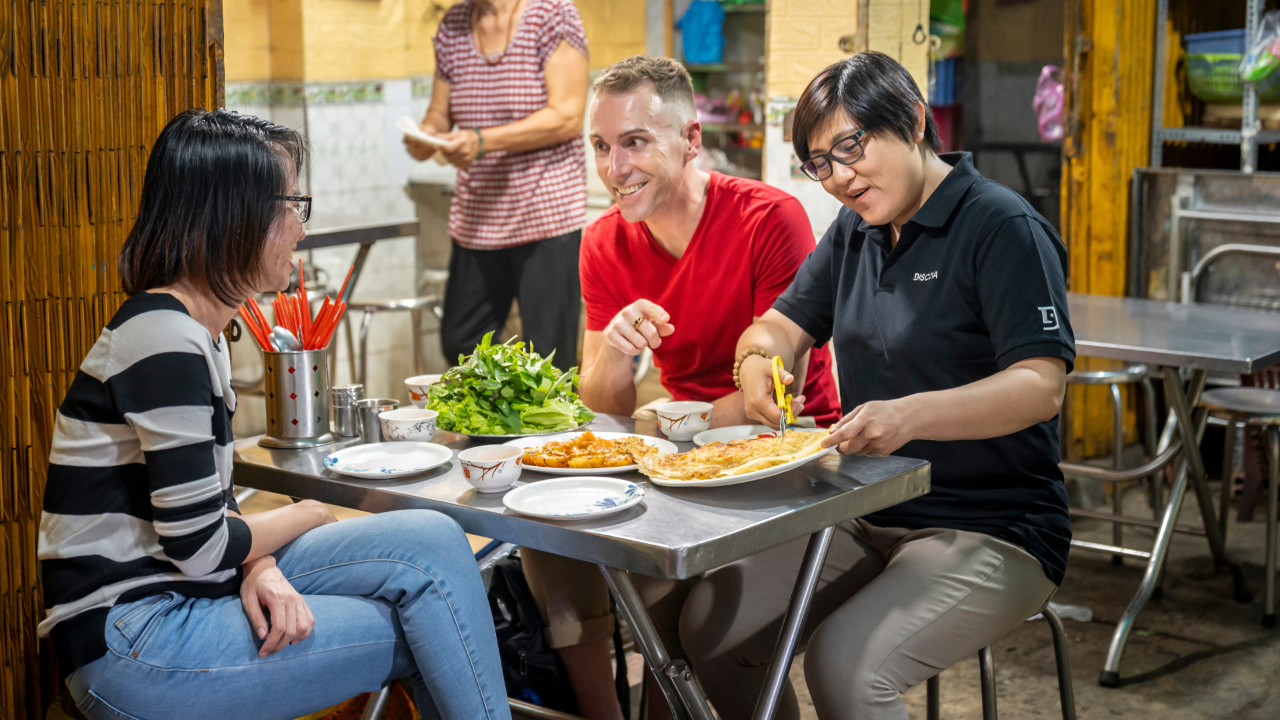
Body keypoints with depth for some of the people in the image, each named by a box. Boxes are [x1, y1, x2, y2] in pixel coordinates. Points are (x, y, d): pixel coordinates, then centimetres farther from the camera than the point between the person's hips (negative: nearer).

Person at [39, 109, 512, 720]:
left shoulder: (198, 330, 12)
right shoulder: (164, 339, -20)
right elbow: (197, 547, -19)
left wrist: (258, 566, -9)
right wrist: (306, 516, 0)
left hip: (175, 596, 9)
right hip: (129, 647, -9)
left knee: (432, 541, -4)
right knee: (423, 633, -13)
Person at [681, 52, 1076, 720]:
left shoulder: (1001, 227, -12)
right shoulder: (855, 230, 12)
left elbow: (1041, 385, -21)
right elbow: (782, 324, 13)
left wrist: (911, 415, -37)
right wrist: (758, 358, -13)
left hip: (993, 532, -7)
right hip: (868, 517, 7)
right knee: (709, 624, -10)